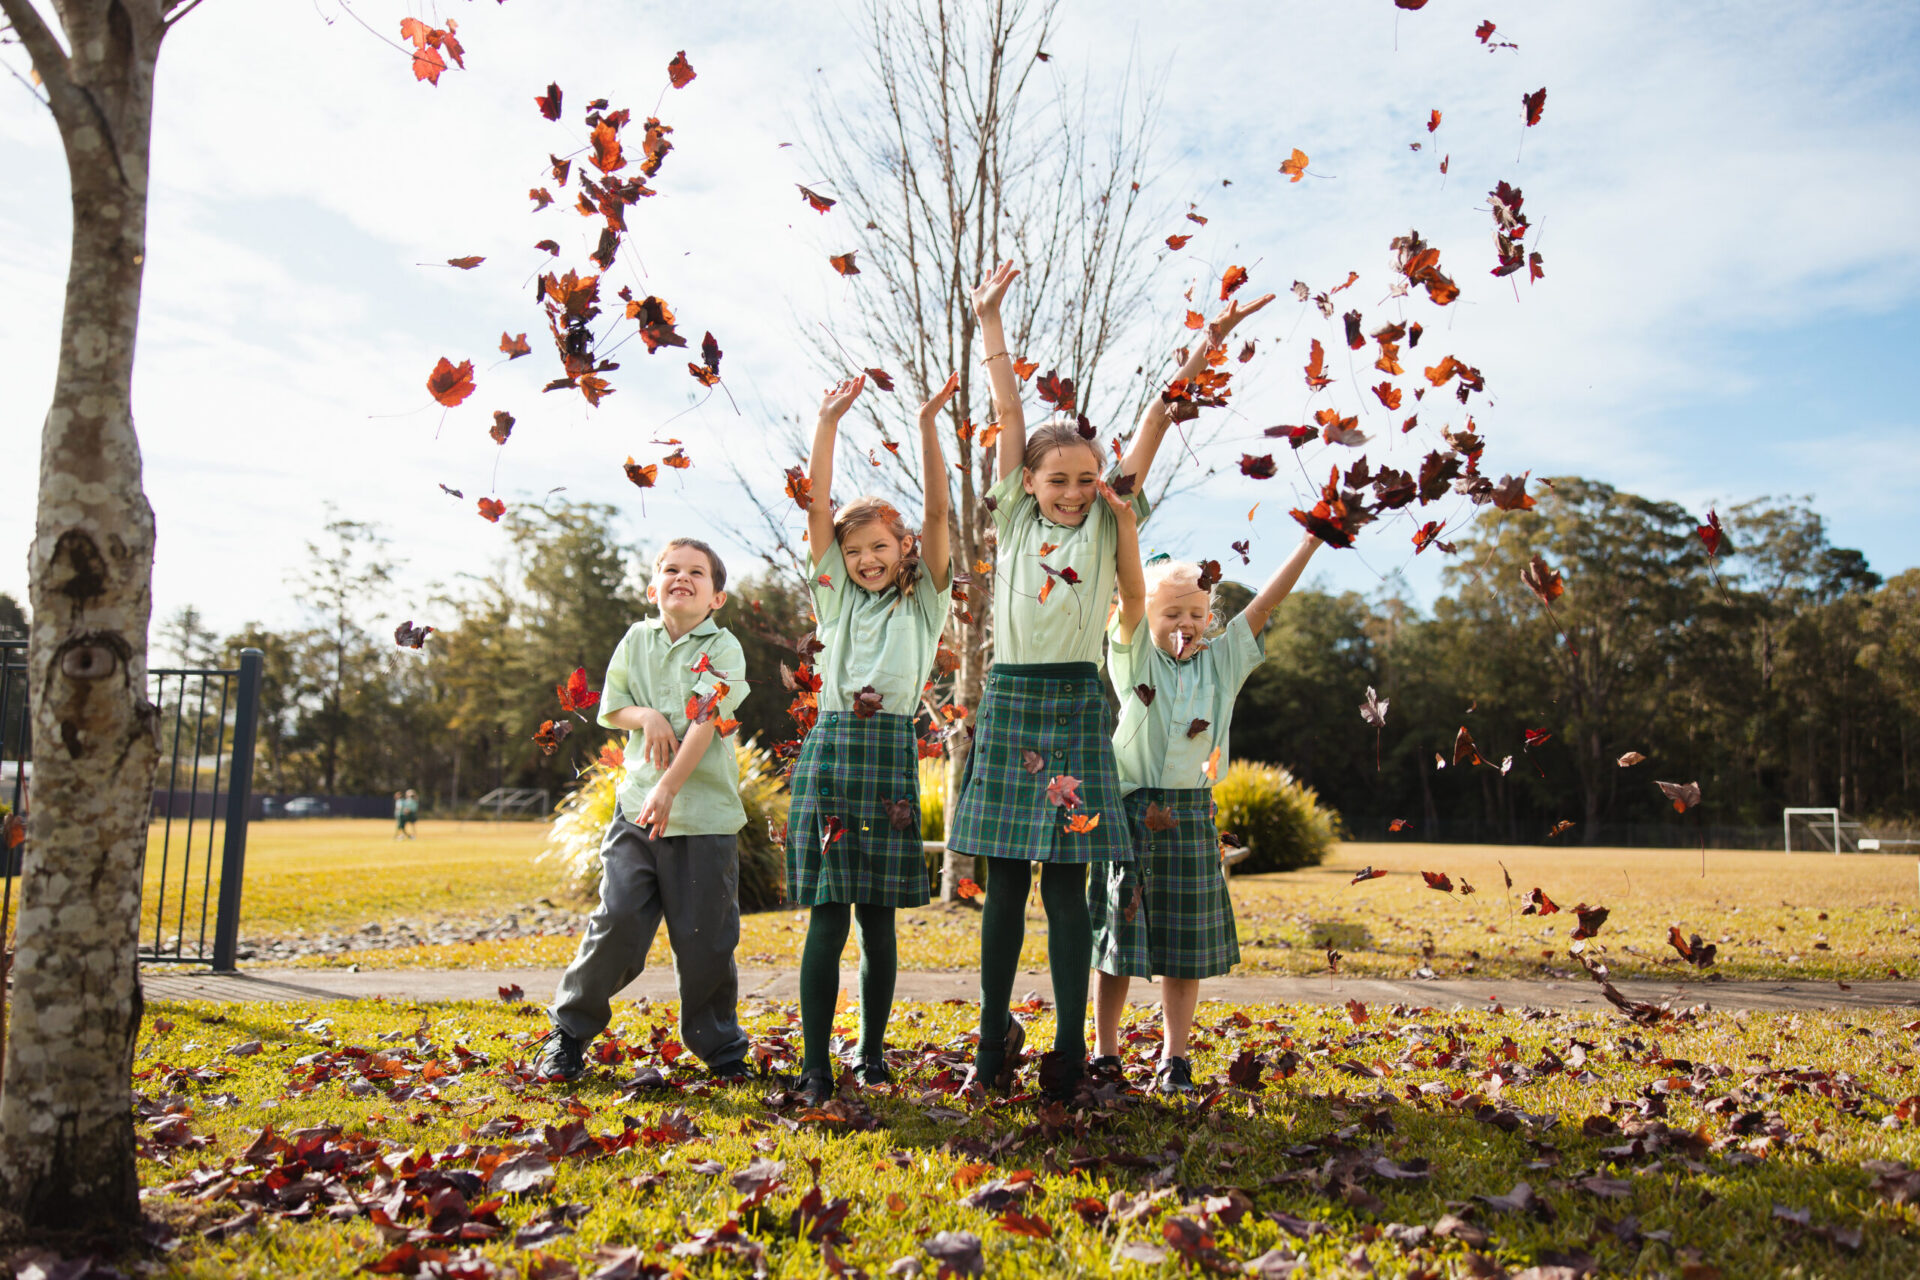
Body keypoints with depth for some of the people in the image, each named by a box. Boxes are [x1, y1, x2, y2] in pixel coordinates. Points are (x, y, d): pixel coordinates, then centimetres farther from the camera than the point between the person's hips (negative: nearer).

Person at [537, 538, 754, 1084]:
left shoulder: (723, 648, -3)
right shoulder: (637, 639, 10)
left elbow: (704, 723, -13)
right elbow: (610, 709, 14)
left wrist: (668, 789, -22)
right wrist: (647, 716, -8)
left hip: (705, 817, -2)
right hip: (637, 806, 3)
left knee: (705, 937, 2)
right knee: (617, 921, -3)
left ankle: (721, 1047, 21)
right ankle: (569, 1031, 17)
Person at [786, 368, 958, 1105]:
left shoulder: (923, 600, 10)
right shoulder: (837, 596, 14)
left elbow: (937, 512, 0)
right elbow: (818, 508, 7)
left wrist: (928, 426, -7)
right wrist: (828, 423, 0)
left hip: (891, 749, -1)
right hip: (831, 744, 1)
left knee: (878, 917, 5)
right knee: (826, 917, -2)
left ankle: (873, 1052, 19)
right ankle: (814, 1065, 4)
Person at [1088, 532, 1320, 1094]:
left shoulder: (1221, 662, 7)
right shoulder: (1136, 657, -1)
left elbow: (1264, 603, 3)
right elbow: (1132, 591, -13)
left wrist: (1312, 540, -1)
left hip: (1190, 816, 2)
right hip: (1128, 812, -2)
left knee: (1186, 944, 8)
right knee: (1118, 937, 6)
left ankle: (1174, 1057, 20)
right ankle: (1105, 1052, 19)